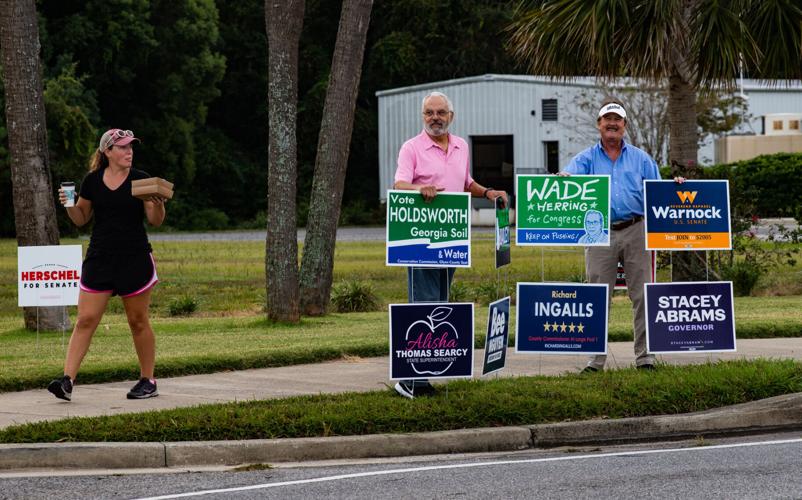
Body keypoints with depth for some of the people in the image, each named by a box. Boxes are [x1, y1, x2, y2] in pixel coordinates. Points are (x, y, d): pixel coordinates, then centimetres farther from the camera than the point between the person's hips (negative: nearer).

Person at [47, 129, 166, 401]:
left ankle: (148, 381, 17)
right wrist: (69, 205, -7)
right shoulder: (93, 180, 4)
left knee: (138, 322, 5)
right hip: (99, 259, 2)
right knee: (85, 320, -5)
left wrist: (158, 204, -22)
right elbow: (81, 218, 13)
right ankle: (67, 380, -9)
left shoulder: (141, 180, -2)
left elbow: (156, 221, -2)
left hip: (135, 260, -2)